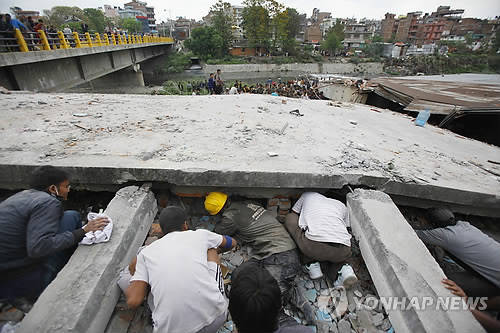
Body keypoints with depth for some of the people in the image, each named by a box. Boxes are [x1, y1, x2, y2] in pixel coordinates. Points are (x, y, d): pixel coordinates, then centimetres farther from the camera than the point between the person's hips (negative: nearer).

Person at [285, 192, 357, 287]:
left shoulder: (307, 195, 28)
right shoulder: (341, 205, 31)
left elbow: (293, 214, 35)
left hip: (313, 246, -5)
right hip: (343, 251, 5)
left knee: (290, 218, 21)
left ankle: (312, 264, 16)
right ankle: (342, 268, 8)